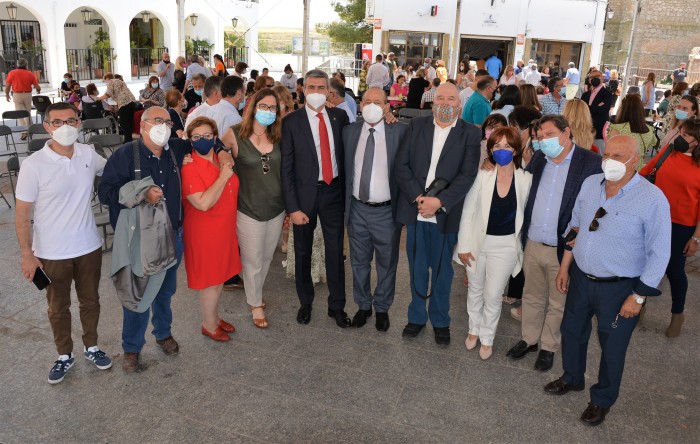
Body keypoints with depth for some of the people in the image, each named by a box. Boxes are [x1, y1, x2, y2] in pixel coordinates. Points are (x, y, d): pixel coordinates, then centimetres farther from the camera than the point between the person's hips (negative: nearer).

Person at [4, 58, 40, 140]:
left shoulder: (12, 73, -3)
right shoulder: (30, 73, -2)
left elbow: (7, 86, -4)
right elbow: (37, 86, -3)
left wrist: (7, 95, 11)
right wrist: (38, 89, 20)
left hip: (17, 95, -1)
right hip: (27, 94, 1)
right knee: (28, 113, 18)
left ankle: (24, 132, -8)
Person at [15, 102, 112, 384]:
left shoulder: (88, 154, -6)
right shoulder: (33, 165, -17)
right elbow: (22, 213, -10)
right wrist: (27, 254, -10)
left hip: (89, 247, 3)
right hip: (51, 253, -3)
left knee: (90, 301, 19)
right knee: (58, 308, 17)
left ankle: (91, 347, 41)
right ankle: (64, 356, 37)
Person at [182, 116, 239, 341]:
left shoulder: (221, 160, 4)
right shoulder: (189, 168, -18)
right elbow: (203, 203, -29)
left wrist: (228, 167, 6)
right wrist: (223, 177, -24)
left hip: (225, 229, 7)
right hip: (205, 232, -7)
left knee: (220, 277, 20)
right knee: (210, 280, 6)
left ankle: (214, 317, 40)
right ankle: (209, 325, 26)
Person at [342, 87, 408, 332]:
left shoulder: (399, 132, -8)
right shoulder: (349, 131, 1)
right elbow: (346, 168, 5)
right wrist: (345, 202, 3)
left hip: (386, 211, -2)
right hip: (357, 209, 3)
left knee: (387, 263, 14)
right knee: (359, 262, 17)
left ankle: (382, 308, 34)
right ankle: (363, 305, 37)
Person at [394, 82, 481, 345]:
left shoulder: (470, 133, -1)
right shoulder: (416, 126, 5)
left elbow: (467, 174, -9)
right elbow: (401, 165, -1)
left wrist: (439, 201, -19)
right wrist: (418, 197, -13)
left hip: (446, 213, -1)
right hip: (415, 211, 2)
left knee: (442, 271, 12)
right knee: (417, 269, 13)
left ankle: (440, 320, 30)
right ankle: (417, 316, 31)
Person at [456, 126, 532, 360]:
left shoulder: (526, 179, -10)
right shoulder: (482, 175, -12)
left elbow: (526, 214, -1)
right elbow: (468, 211, -7)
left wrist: (521, 246, -2)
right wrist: (463, 245, -8)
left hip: (505, 246, 0)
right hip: (478, 241, 1)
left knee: (493, 296, 8)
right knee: (475, 290, 19)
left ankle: (487, 337, 32)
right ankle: (474, 329, 42)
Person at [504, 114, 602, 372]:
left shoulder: (591, 163, -11)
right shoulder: (537, 159, 5)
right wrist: (522, 234, 5)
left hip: (564, 249, -4)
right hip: (533, 245, 4)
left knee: (558, 303, 14)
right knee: (532, 297, 20)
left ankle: (548, 347, 32)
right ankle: (529, 339, 38)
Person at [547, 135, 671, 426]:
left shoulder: (652, 199, -19)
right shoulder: (590, 184, -3)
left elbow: (658, 254, -14)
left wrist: (638, 296, -13)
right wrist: (564, 267, 10)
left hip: (619, 288, -5)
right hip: (580, 278, 5)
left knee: (611, 346, 14)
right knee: (572, 332, 22)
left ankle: (602, 400, 39)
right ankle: (572, 378, 49)